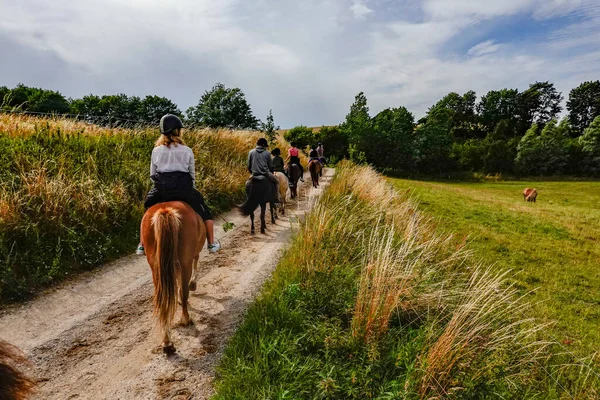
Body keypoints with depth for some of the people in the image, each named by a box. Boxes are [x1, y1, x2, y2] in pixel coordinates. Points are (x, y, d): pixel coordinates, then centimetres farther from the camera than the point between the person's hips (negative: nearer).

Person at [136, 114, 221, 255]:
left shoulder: (156, 151, 6)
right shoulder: (187, 151, 1)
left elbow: (152, 175, 12)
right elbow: (192, 175, 7)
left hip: (161, 191, 2)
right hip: (183, 189, -2)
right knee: (206, 213, 16)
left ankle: (142, 246, 29)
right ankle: (212, 244, 18)